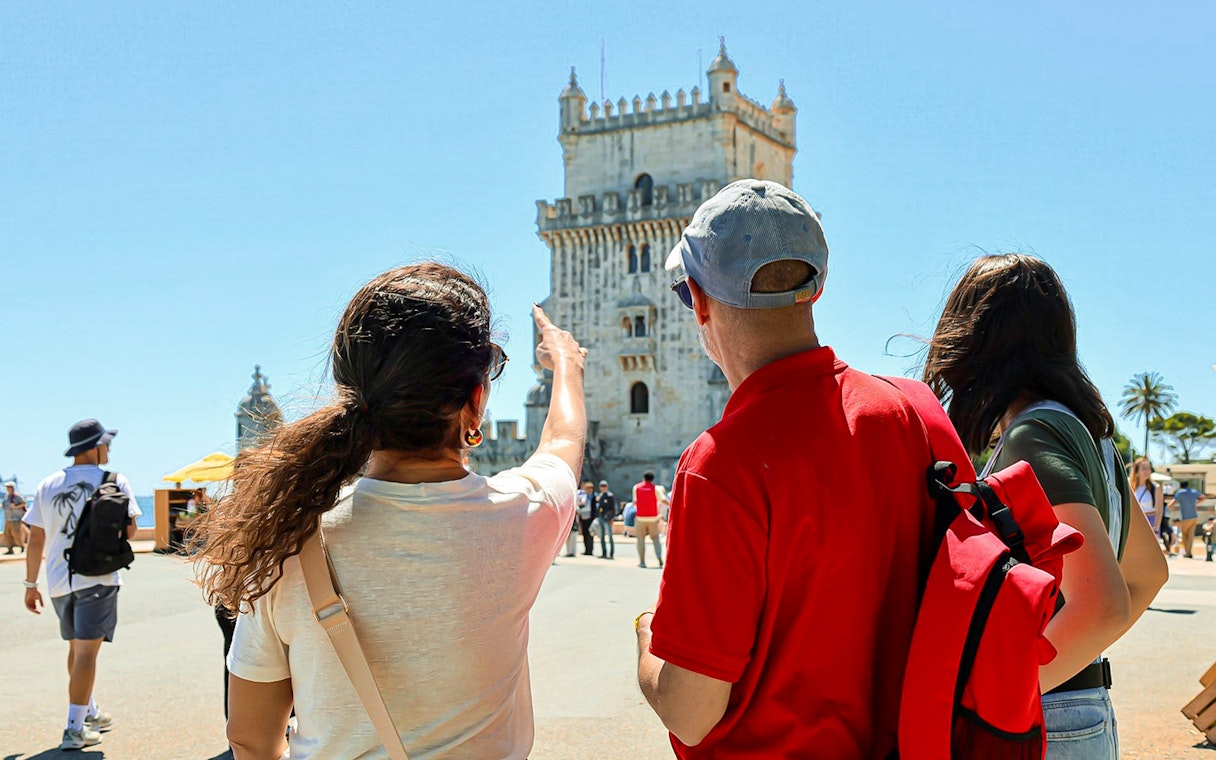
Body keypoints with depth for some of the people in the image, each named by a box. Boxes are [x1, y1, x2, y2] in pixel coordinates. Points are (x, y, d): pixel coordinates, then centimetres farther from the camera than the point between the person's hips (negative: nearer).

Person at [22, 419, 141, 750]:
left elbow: (35, 539, 8)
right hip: (96, 577, -5)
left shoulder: (48, 485, 8)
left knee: (77, 647, 20)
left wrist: (31, 584, 13)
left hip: (59, 581, 5)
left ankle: (89, 713, 33)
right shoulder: (114, 482, -5)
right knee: (87, 651, -4)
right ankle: (75, 729, -6)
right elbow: (129, 530, -6)